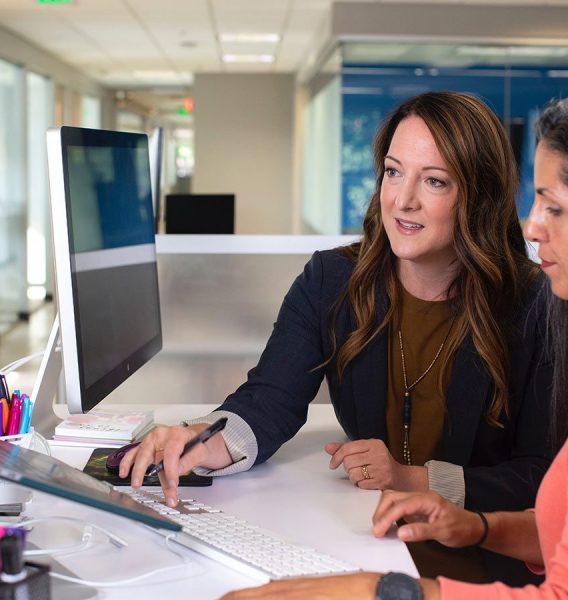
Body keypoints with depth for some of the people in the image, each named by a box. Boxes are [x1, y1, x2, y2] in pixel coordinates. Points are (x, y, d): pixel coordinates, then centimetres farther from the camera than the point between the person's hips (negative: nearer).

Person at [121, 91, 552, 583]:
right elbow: (272, 398, -11)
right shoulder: (330, 282, 1)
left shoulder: (534, 306, -9)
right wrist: (209, 442, -33)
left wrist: (416, 479, -18)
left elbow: (545, 478, -8)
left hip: (486, 556, -3)